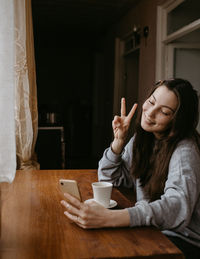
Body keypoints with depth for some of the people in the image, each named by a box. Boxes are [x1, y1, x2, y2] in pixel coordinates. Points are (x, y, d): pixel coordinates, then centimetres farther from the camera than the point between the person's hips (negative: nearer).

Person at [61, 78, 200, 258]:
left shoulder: (185, 151, -21)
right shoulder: (142, 139, 2)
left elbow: (178, 205, -38)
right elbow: (109, 179, 7)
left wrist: (109, 218, -49)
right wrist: (119, 140, -10)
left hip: (184, 242, -6)